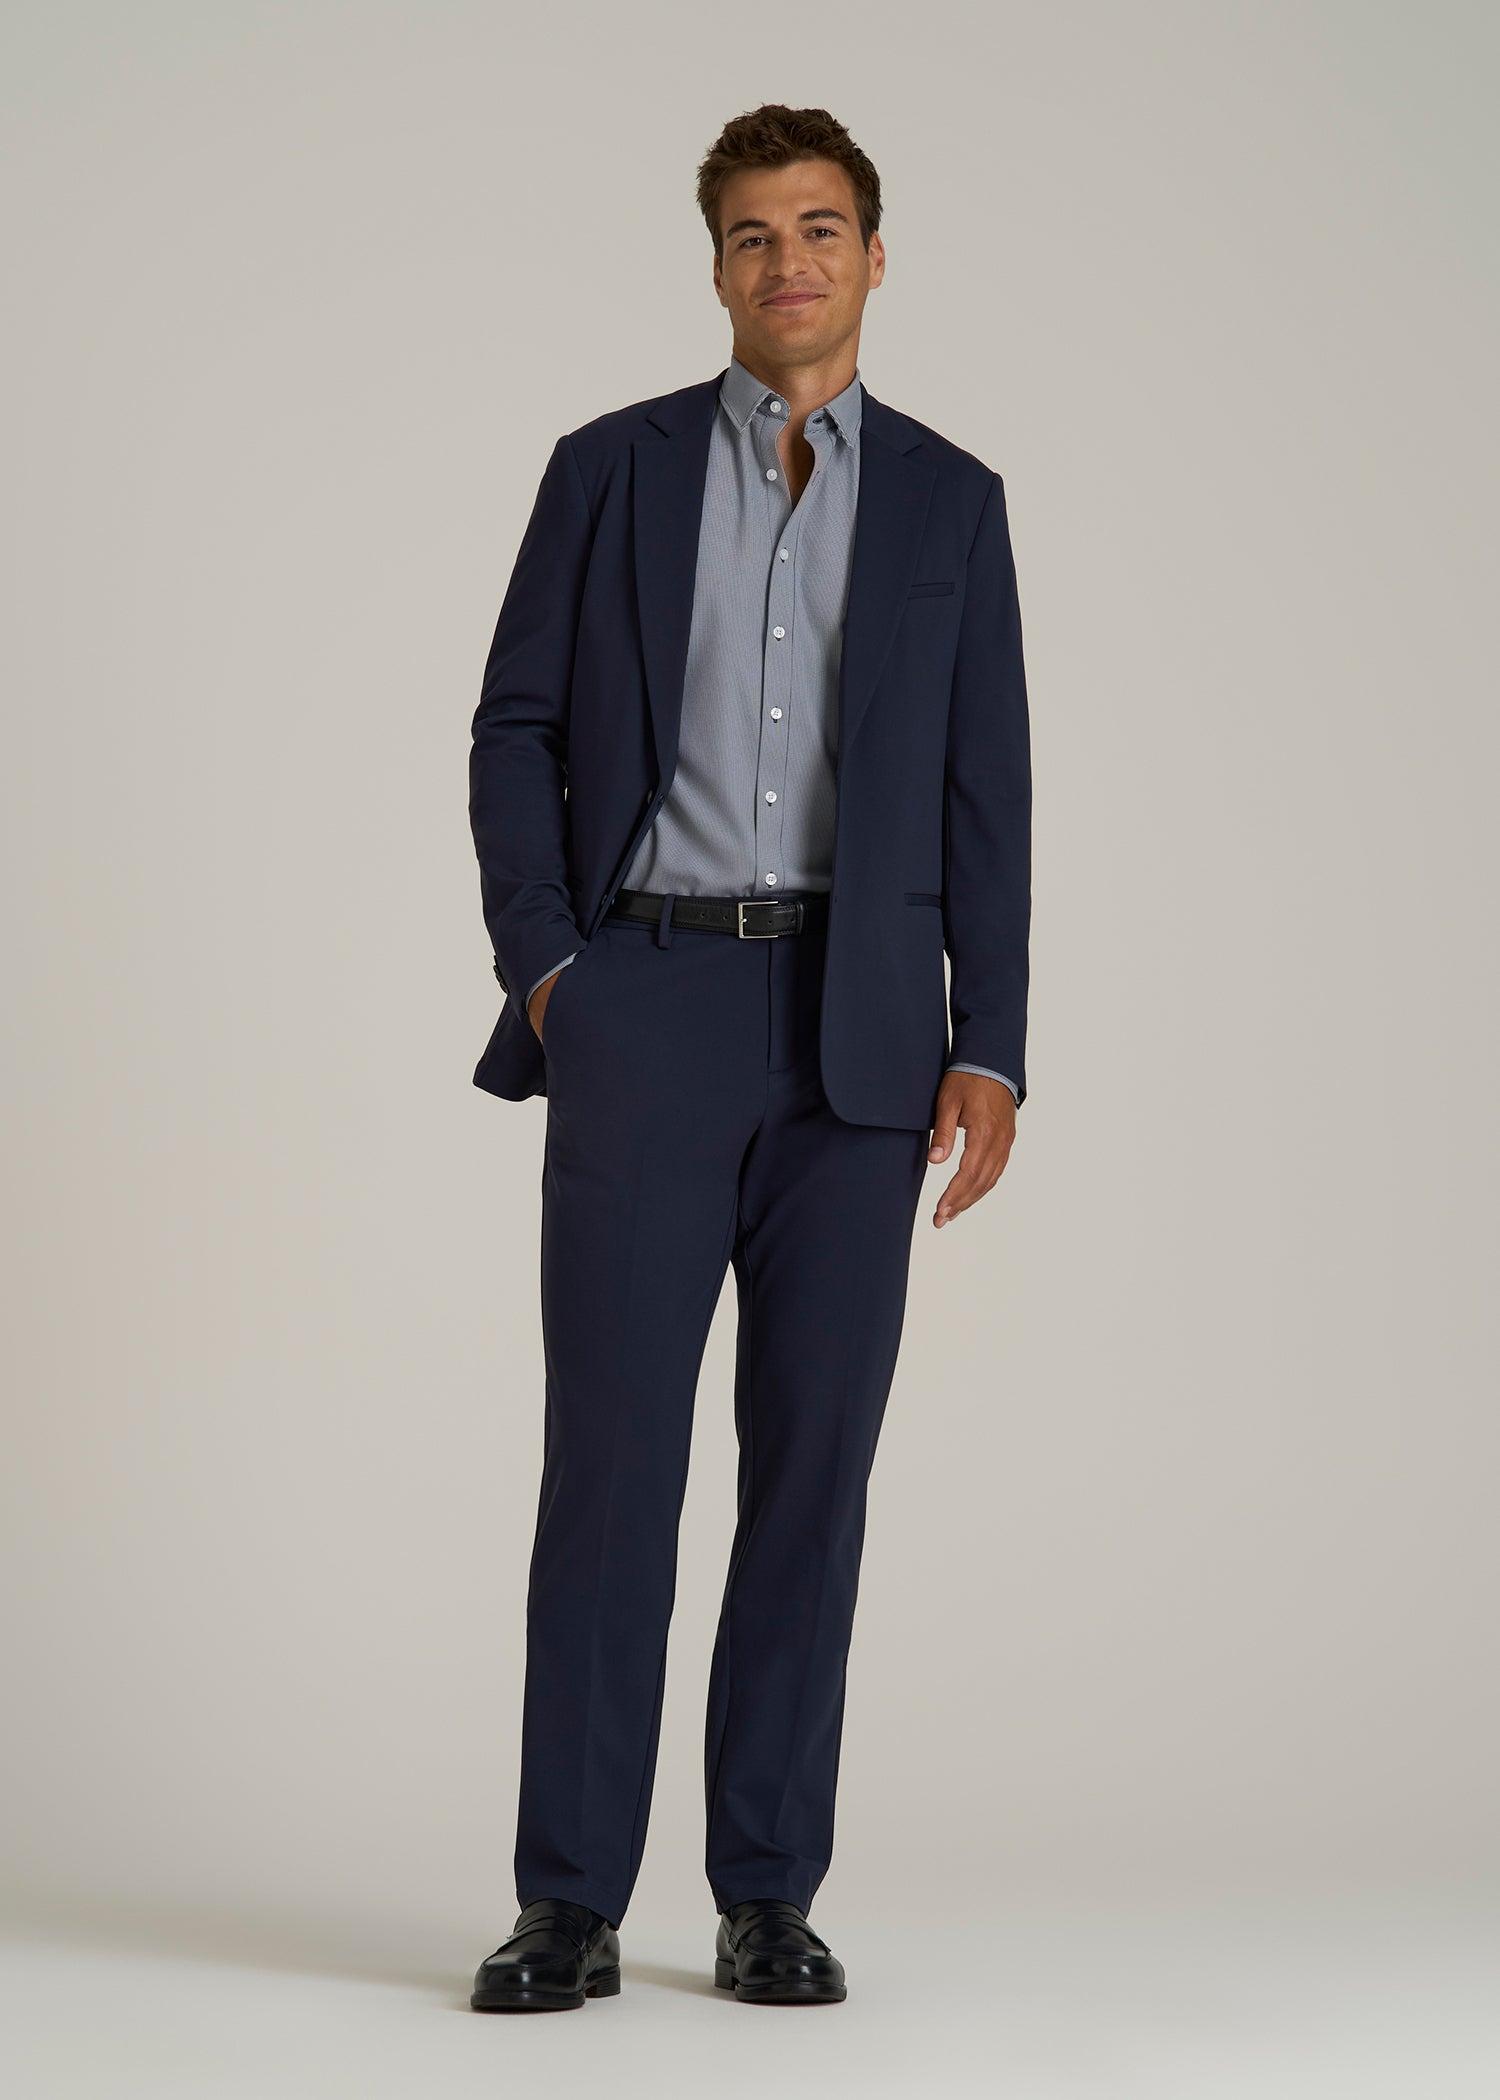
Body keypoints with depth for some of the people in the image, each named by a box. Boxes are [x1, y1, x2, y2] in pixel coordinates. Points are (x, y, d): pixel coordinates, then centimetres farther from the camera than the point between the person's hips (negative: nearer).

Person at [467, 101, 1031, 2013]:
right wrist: (541, 964, -6)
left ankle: (770, 1894, 9)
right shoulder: (610, 470, 8)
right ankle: (572, 1903, 0)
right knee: (609, 1444, -5)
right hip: (647, 1004, -1)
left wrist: (989, 1047, -2)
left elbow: (986, 794, 7)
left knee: (814, 1452, 1)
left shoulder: (949, 501, 10)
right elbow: (515, 732, 7)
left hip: (860, 1027, 1)